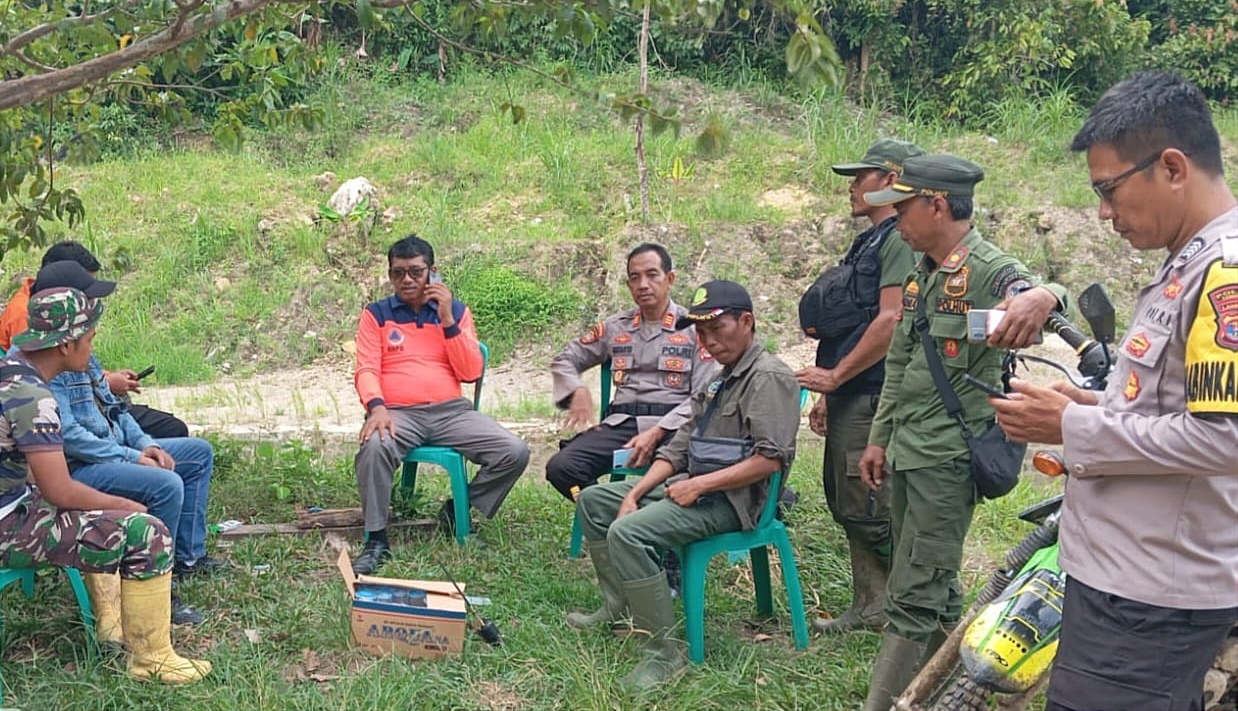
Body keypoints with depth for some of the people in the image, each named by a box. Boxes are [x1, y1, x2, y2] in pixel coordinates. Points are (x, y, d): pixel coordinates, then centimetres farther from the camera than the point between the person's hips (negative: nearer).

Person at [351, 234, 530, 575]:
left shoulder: (457, 310, 11)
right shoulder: (376, 314, 9)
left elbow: (471, 373, 3)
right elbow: (366, 370, 0)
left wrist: (448, 320, -7)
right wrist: (376, 407, -22)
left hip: (452, 411, 2)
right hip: (398, 413, -2)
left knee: (515, 452, -17)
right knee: (374, 447, -37)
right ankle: (376, 540, -21)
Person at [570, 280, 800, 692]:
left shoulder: (769, 377, -13)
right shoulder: (719, 380, 18)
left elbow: (772, 459, -23)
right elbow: (678, 448, 15)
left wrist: (699, 485, -22)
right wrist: (635, 494, 3)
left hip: (732, 498, -10)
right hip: (692, 487, 11)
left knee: (628, 533, -29)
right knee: (593, 501, 14)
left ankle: (664, 652, -22)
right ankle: (619, 607, 16)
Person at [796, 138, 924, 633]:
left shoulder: (900, 240, -12)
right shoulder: (871, 241, 21)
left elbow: (891, 320, -22)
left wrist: (834, 375, -15)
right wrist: (828, 396, 19)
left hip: (872, 398, -10)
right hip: (850, 397, 10)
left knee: (866, 509, -8)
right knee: (848, 505, 13)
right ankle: (870, 608, 22)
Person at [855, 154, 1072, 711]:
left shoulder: (989, 270, -14)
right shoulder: (921, 277, 15)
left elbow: (1027, 292, -37)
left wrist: (1043, 296, -60)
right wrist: (880, 438, 19)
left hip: (949, 457, -9)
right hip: (907, 451, 9)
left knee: (914, 598, -6)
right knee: (934, 586, 17)